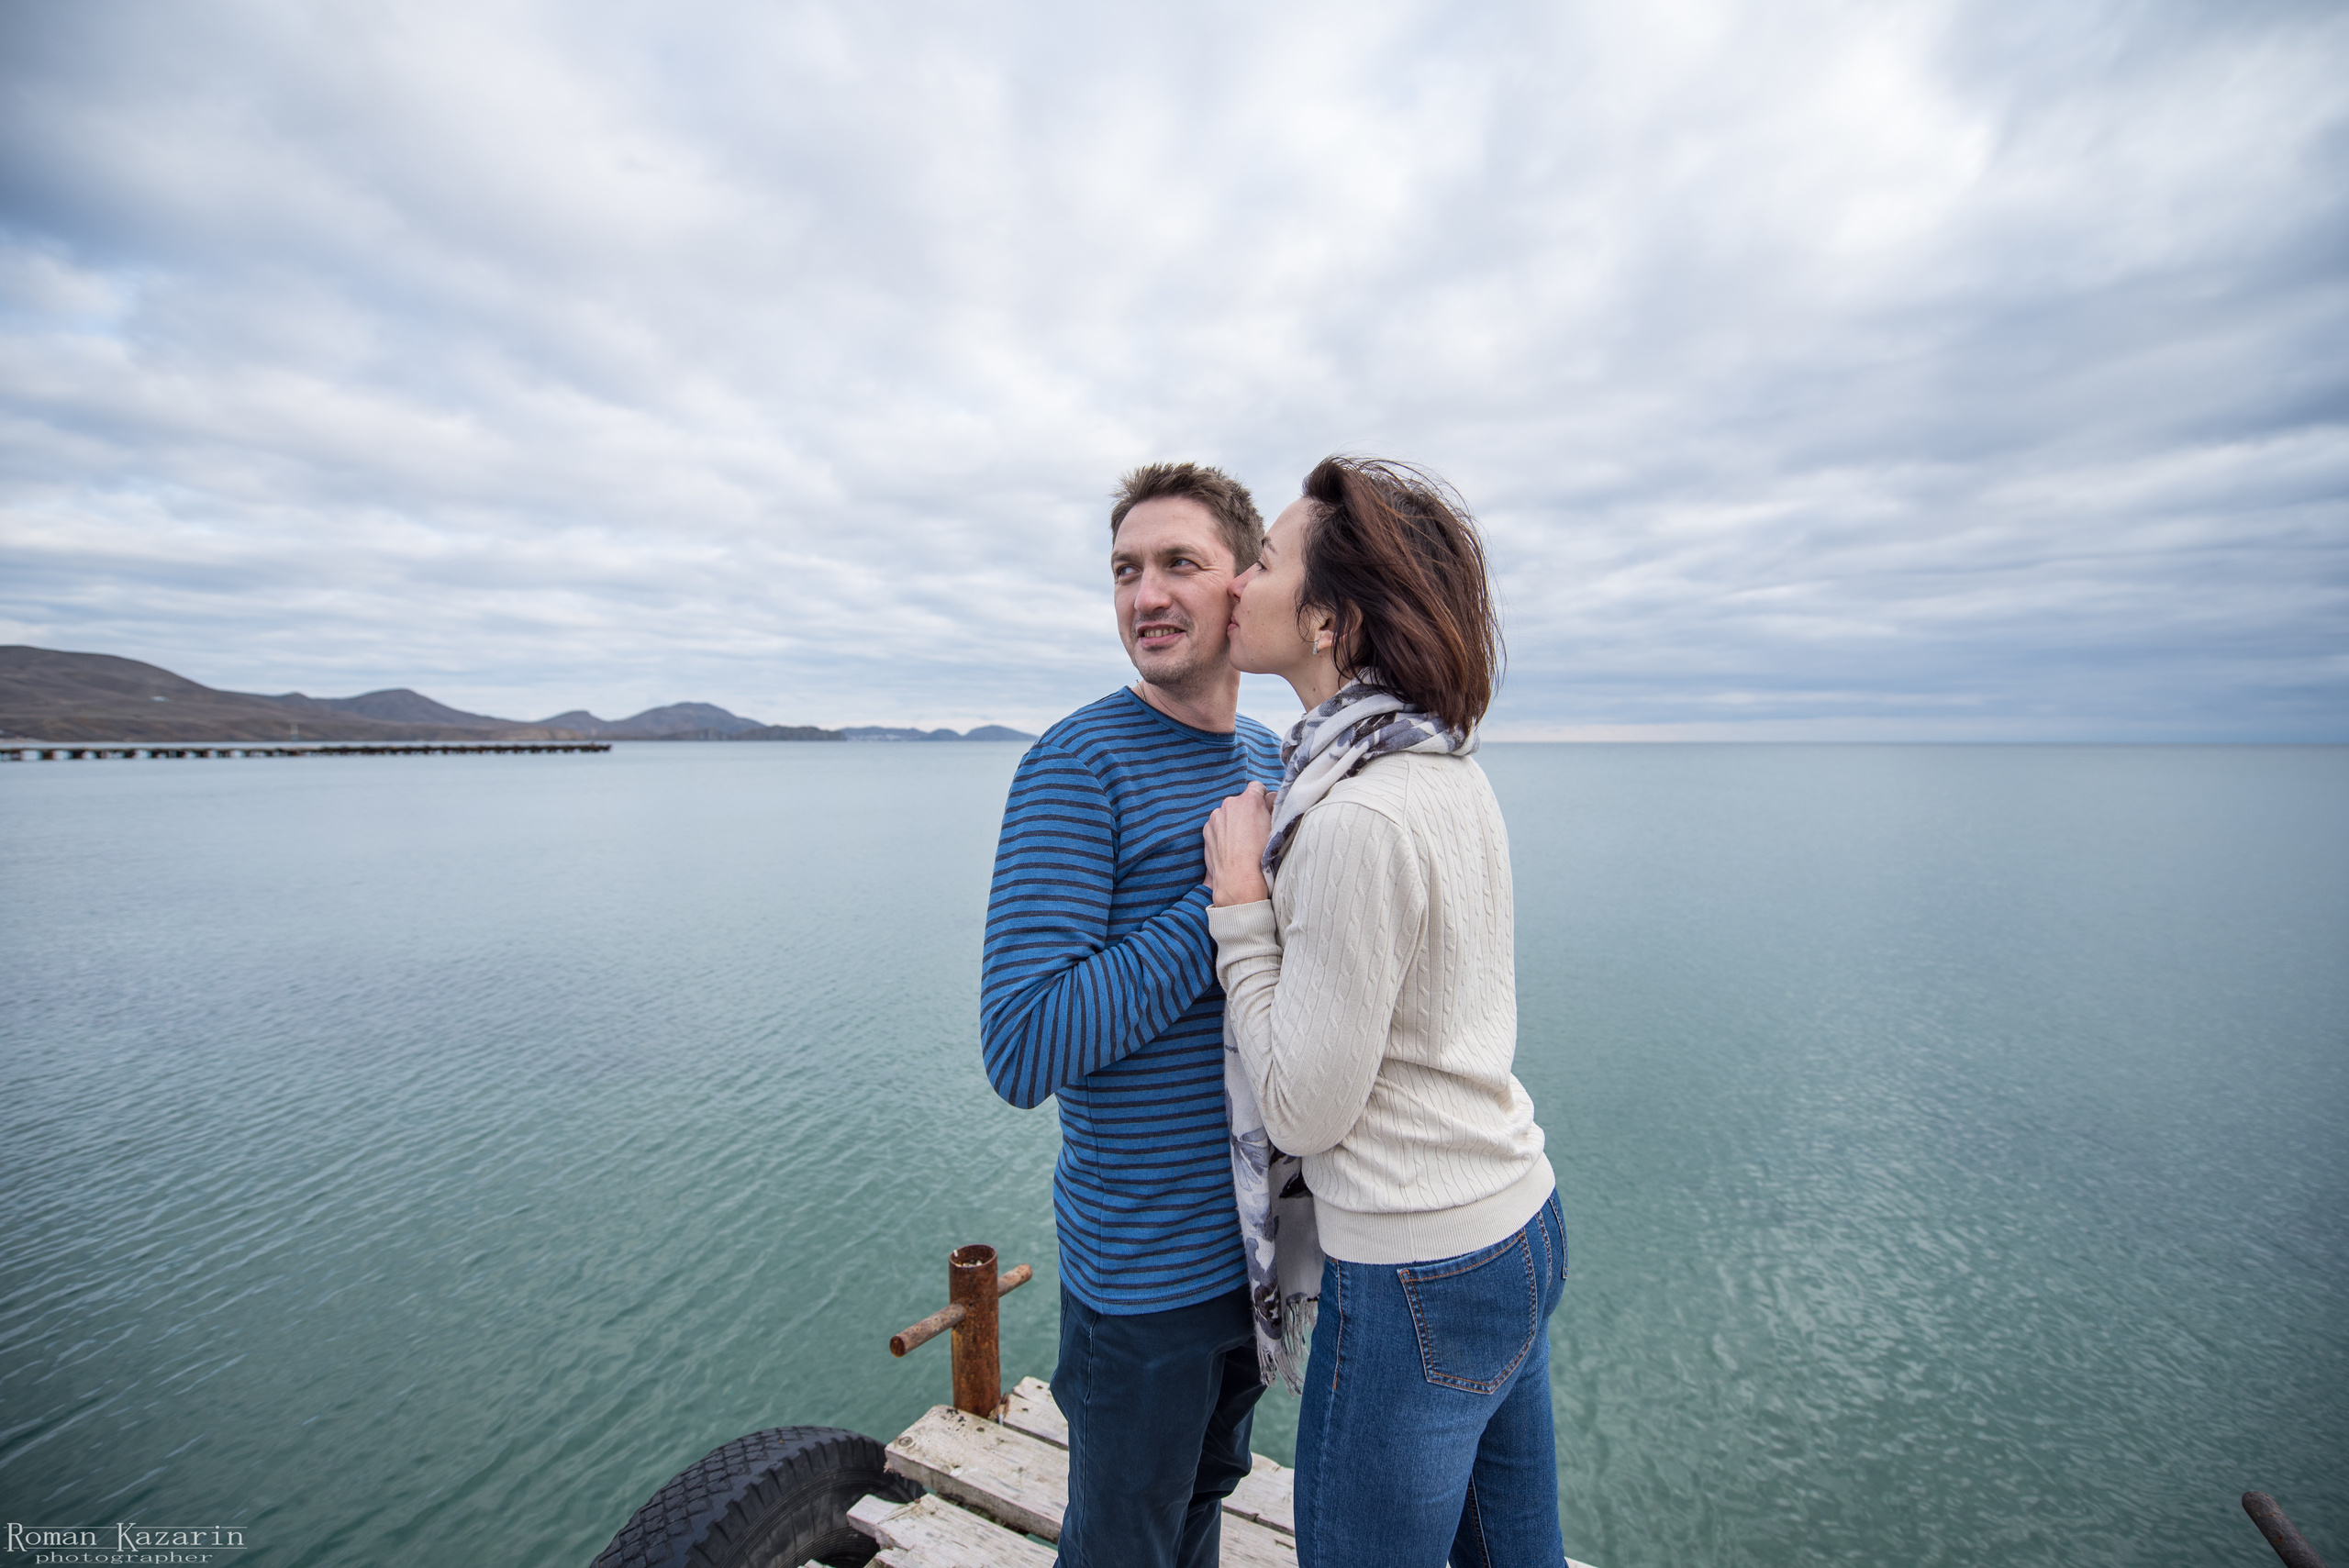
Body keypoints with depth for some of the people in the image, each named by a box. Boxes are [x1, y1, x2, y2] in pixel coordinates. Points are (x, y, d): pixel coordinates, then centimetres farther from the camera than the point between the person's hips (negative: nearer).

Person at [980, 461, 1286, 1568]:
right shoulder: (1078, 766, -20)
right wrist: (1224, 905, -26)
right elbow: (1023, 1051, -26)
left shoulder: (1268, 756, 3)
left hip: (1259, 1234, 6)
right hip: (1145, 1263, -6)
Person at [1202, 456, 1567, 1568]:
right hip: (1521, 1226, 9)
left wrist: (1240, 900, -16)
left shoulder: (1358, 821, -28)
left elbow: (1303, 1110, -19)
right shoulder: (1450, 771, 1)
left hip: (1417, 1282, -9)